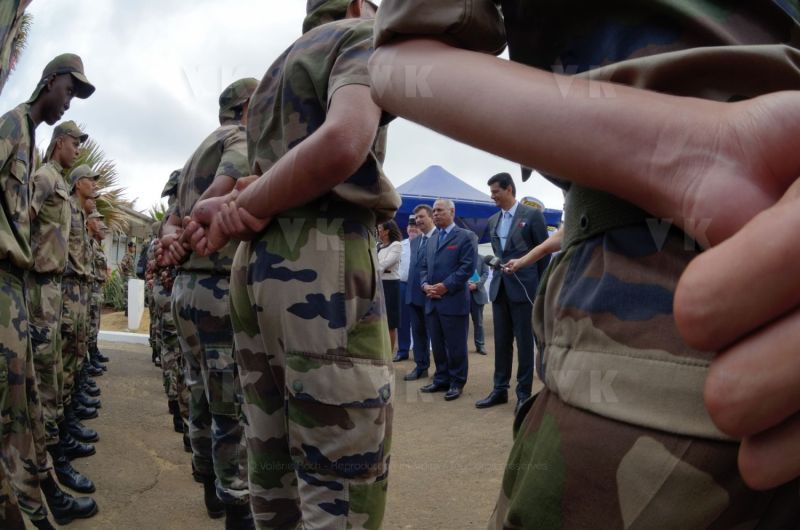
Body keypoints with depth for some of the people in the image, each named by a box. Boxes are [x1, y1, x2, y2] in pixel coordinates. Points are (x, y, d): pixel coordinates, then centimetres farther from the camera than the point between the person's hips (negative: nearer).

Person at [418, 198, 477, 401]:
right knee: (437, 344, 12)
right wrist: (425, 285, -2)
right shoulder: (432, 239, 19)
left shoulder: (465, 236, -3)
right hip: (432, 301, 7)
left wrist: (445, 286, -16)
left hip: (454, 300, -6)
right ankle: (441, 380, 22)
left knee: (455, 345, 0)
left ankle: (456, 382, 11)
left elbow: (467, 266, -12)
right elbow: (423, 266, 18)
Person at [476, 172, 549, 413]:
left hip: (523, 287, -6)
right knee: (501, 341, 10)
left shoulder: (532, 215, -5)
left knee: (524, 341, 1)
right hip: (499, 287, 6)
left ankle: (524, 393, 9)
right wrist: (497, 265, 7)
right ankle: (500, 389, 18)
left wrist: (539, 287, -4)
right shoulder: (493, 220, 12)